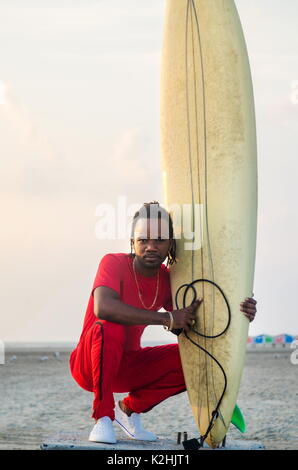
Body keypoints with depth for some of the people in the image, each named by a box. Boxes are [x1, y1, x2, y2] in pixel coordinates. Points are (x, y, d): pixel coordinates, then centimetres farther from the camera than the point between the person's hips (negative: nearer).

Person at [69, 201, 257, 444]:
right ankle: (103, 417, -22)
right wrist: (167, 319, -38)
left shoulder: (168, 280, -3)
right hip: (88, 365, -6)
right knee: (109, 328, -36)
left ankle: (130, 408, 5)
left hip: (126, 366, 6)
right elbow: (103, 307, -39)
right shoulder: (114, 263, -19)